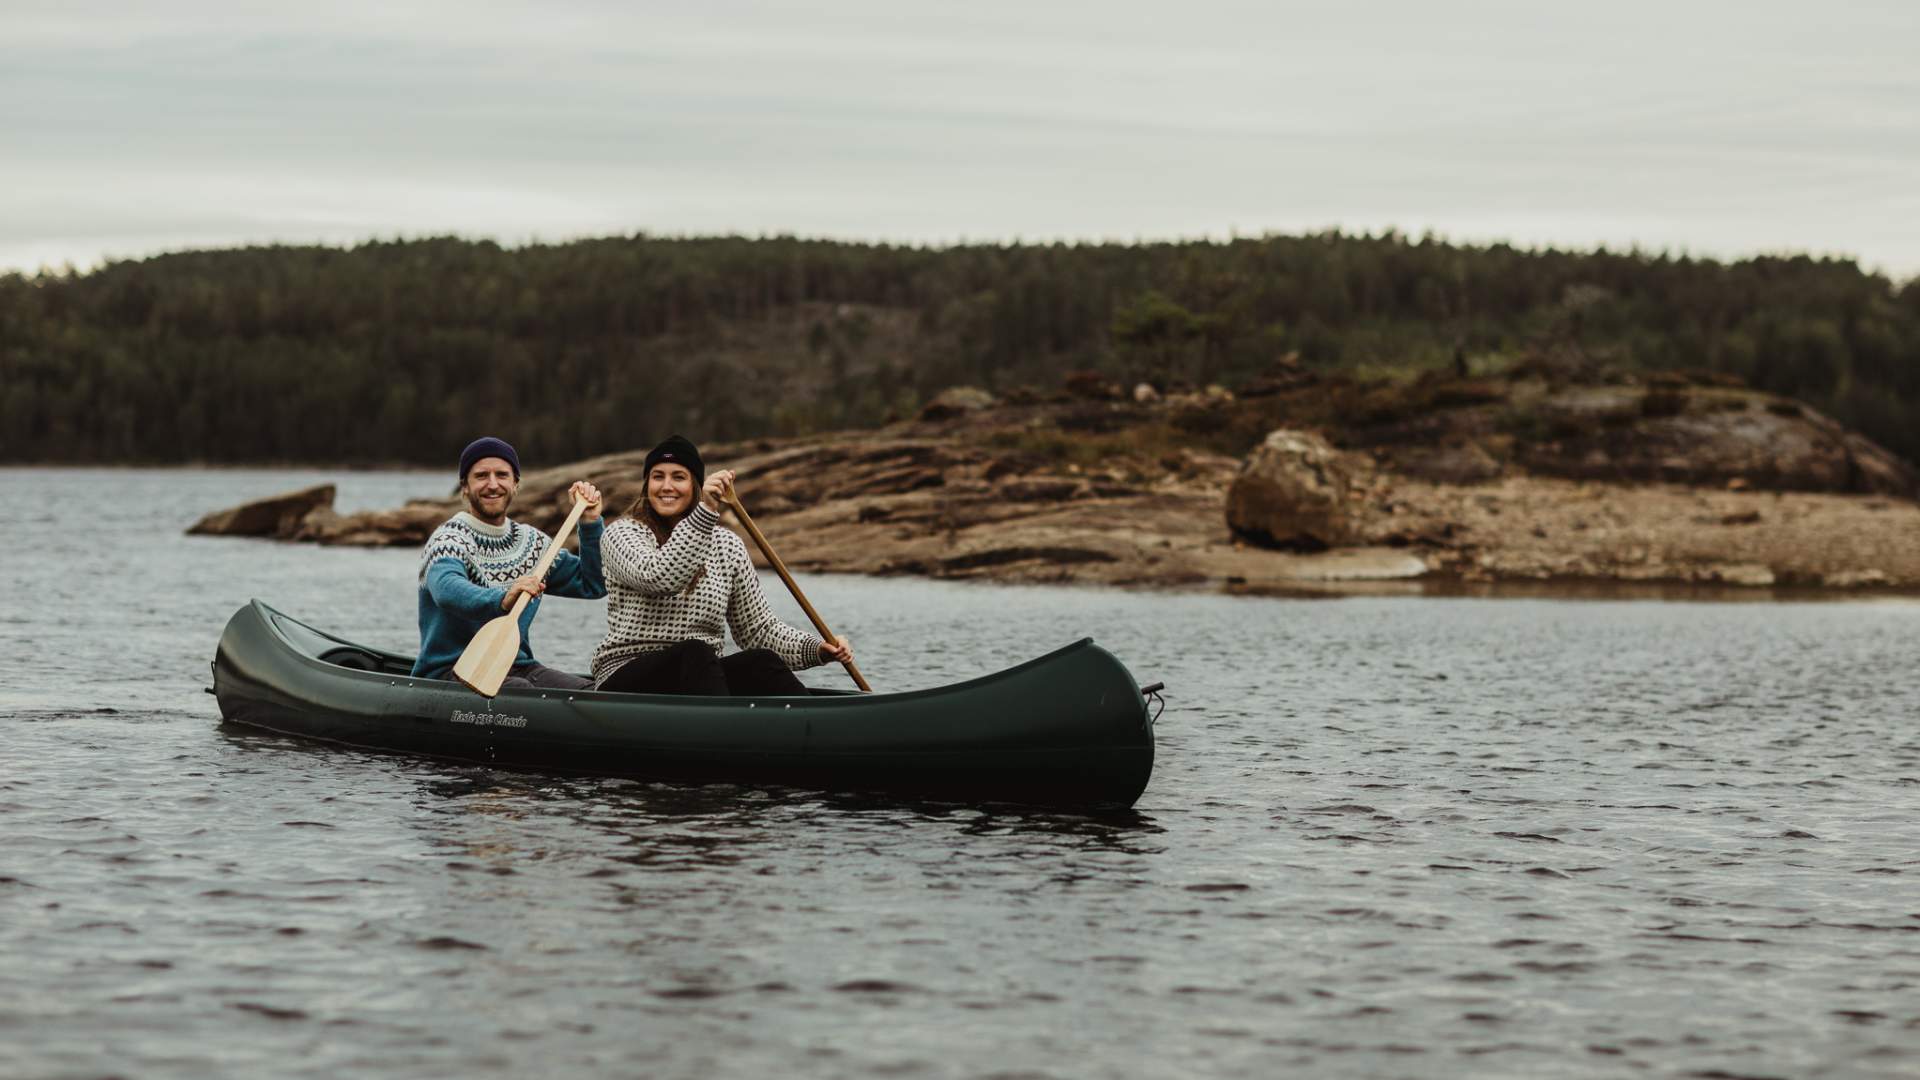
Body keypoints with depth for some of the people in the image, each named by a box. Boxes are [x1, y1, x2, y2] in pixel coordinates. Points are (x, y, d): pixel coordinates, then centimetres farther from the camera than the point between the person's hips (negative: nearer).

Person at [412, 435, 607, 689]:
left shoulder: (531, 542, 16)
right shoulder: (449, 539, -7)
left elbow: (593, 585, 19)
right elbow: (447, 589, -31)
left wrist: (590, 523, 7)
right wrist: (502, 601, -50)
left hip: (518, 667, 6)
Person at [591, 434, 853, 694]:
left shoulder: (726, 546, 13)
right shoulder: (623, 533, 1)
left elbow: (758, 627, 12)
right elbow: (659, 577, -21)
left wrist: (816, 648, -6)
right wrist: (705, 512, -27)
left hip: (702, 674, 4)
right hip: (626, 680, -4)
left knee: (761, 662, -26)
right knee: (696, 652, -35)